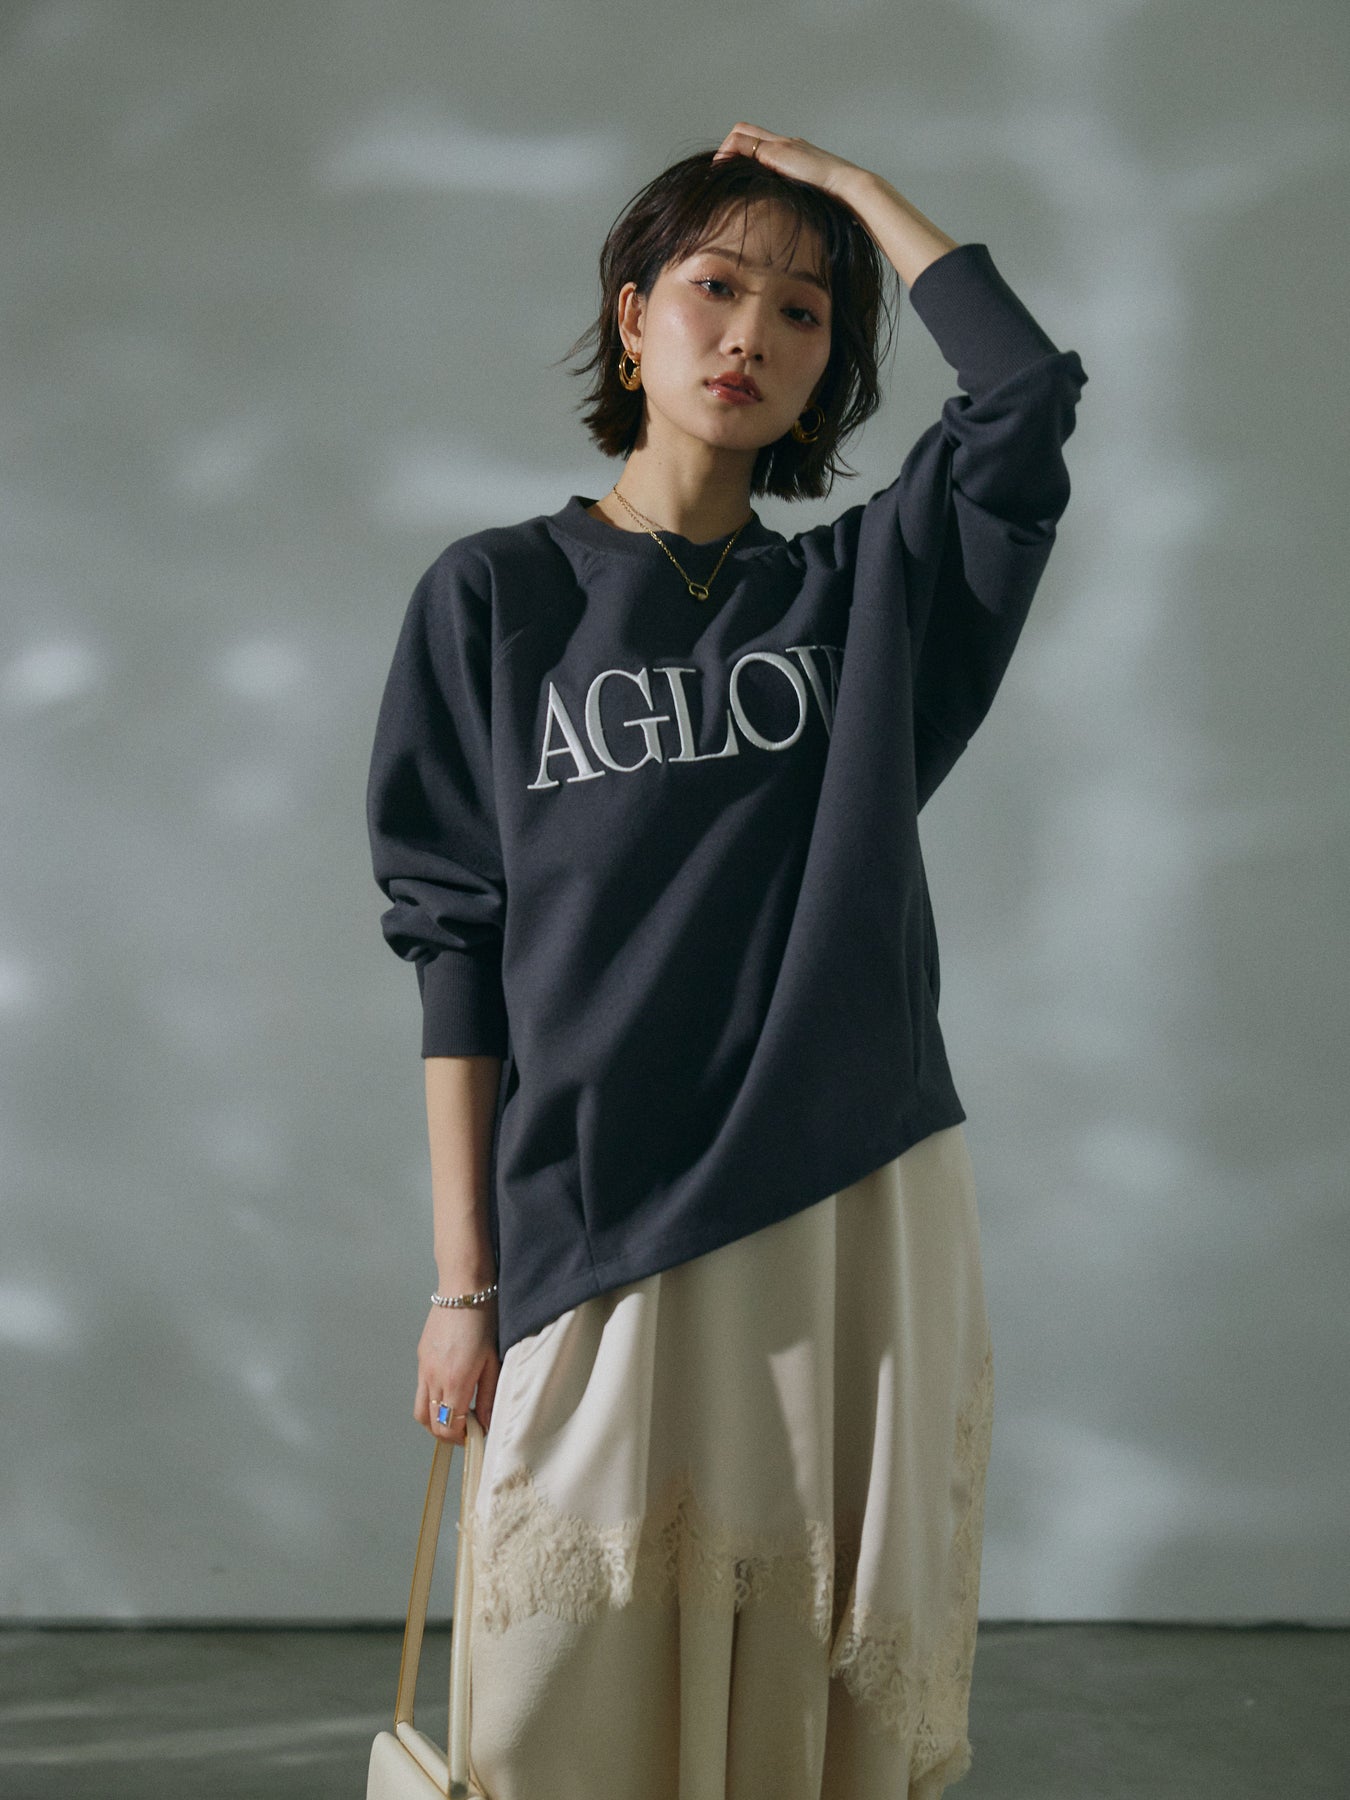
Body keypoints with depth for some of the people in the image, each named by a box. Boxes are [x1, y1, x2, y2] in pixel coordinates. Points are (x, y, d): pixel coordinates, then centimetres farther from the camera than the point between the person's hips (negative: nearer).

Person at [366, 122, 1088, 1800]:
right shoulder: (496, 595, 5)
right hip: (600, 1233, -2)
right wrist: (464, 1279, -3)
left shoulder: (864, 589, 12)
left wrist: (850, 183, 6)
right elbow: (456, 949, 1)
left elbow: (1029, 386, -5)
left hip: (860, 1219, 2)